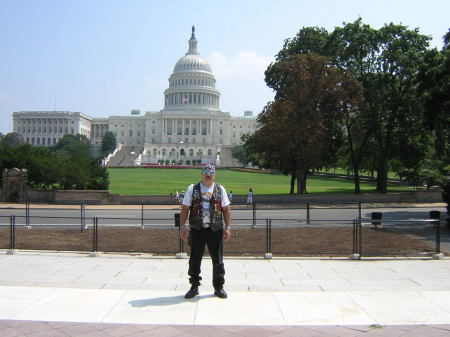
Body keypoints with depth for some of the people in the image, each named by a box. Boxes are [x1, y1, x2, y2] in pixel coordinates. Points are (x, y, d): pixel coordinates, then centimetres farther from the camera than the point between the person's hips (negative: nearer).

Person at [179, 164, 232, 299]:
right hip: (197, 229, 0)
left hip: (216, 230, 0)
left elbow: (226, 209, 7)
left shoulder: (220, 189, 9)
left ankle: (219, 287, 17)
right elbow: (185, 208, 6)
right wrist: (182, 226, -3)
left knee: (218, 260, 4)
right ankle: (194, 287, 18)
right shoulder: (192, 189, 7)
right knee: (195, 259, 5)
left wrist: (228, 227, -1)